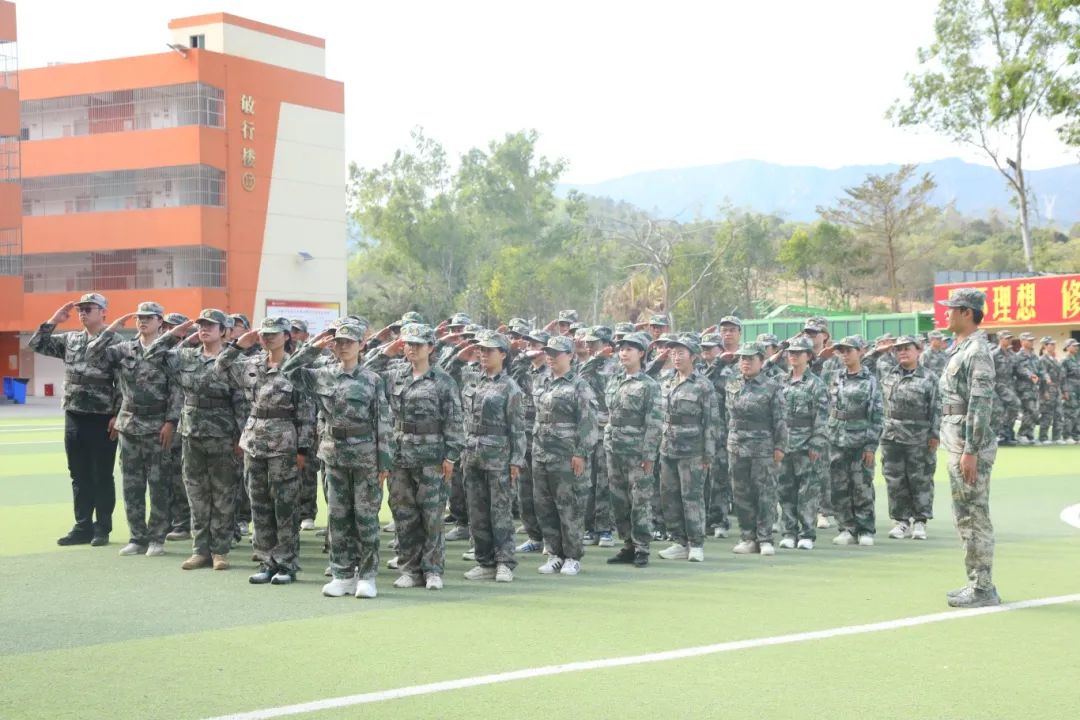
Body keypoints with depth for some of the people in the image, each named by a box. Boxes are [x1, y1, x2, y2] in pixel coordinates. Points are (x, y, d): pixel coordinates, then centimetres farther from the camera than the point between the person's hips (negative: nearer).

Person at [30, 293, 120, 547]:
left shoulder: (115, 343, -7)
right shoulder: (70, 340, 10)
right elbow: (36, 345, 11)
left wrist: (118, 416, -15)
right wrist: (53, 320, 2)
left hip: (102, 420, -6)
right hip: (74, 418, 6)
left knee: (102, 477, 3)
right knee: (79, 476, 10)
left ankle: (102, 529, 11)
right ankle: (83, 527, 18)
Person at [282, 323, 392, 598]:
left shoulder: (372, 380, -4)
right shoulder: (324, 375, 6)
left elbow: (383, 422, -4)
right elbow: (288, 370, 9)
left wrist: (384, 462, -8)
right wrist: (313, 347, -1)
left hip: (365, 455, -4)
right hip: (334, 453, 4)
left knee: (366, 516, 1)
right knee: (337, 516, 7)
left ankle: (367, 576, 7)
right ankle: (343, 575, 14)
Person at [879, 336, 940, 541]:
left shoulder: (929, 378, 0)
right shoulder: (888, 376, 11)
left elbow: (936, 409, -3)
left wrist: (934, 435, -8)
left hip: (919, 439, -4)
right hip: (892, 437, 4)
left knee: (920, 481, 1)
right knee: (895, 481, 6)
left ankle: (920, 522, 9)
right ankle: (901, 521, 15)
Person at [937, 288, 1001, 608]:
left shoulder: (977, 351, -15)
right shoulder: (959, 350, 16)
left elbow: (980, 405, -21)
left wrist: (970, 451, -23)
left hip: (970, 447, -10)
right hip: (956, 444, 10)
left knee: (976, 517, -6)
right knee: (965, 516, 15)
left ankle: (983, 589, -1)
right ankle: (976, 582, 22)